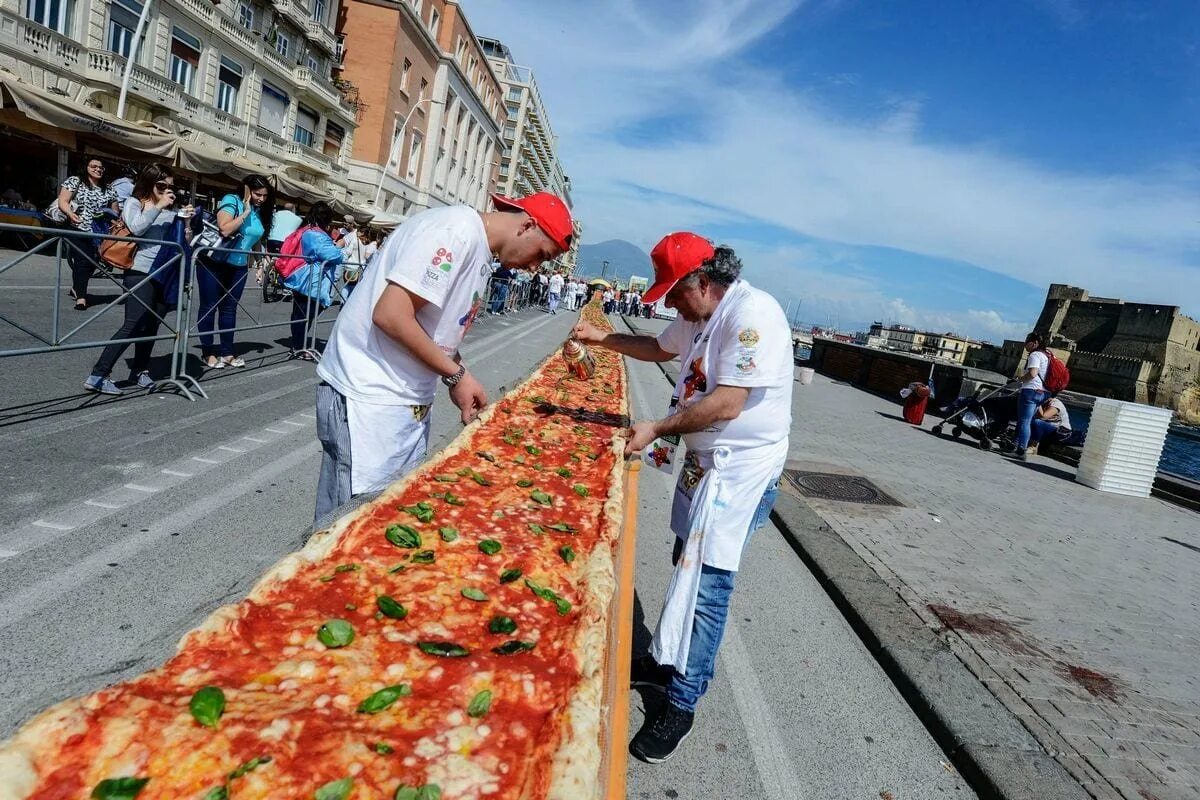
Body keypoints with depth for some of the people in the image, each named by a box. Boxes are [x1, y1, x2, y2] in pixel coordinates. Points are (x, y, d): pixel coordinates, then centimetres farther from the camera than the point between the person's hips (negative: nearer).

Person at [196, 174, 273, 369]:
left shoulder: (261, 212, 3)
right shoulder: (231, 201, -14)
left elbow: (257, 240, 14)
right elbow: (225, 230, -28)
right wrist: (245, 213, -23)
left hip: (238, 266, 6)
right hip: (214, 263, -5)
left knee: (230, 308, 10)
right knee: (209, 307, 3)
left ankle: (227, 352, 16)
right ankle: (208, 353, 11)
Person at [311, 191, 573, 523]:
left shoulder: (482, 254, 14)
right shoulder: (458, 228, -17)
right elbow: (390, 315, -23)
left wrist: (463, 383, 6)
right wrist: (457, 374, -15)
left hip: (411, 403, 9)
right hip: (370, 397, -9)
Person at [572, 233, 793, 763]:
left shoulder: (752, 314, -21)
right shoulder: (700, 315, 9)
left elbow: (728, 404, -26)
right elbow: (660, 347, 29)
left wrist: (657, 430, -18)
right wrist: (605, 338, 17)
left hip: (741, 472, -9)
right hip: (705, 462, 9)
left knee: (706, 584, -5)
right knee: (689, 568, 17)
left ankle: (682, 704, 9)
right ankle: (667, 663, 33)